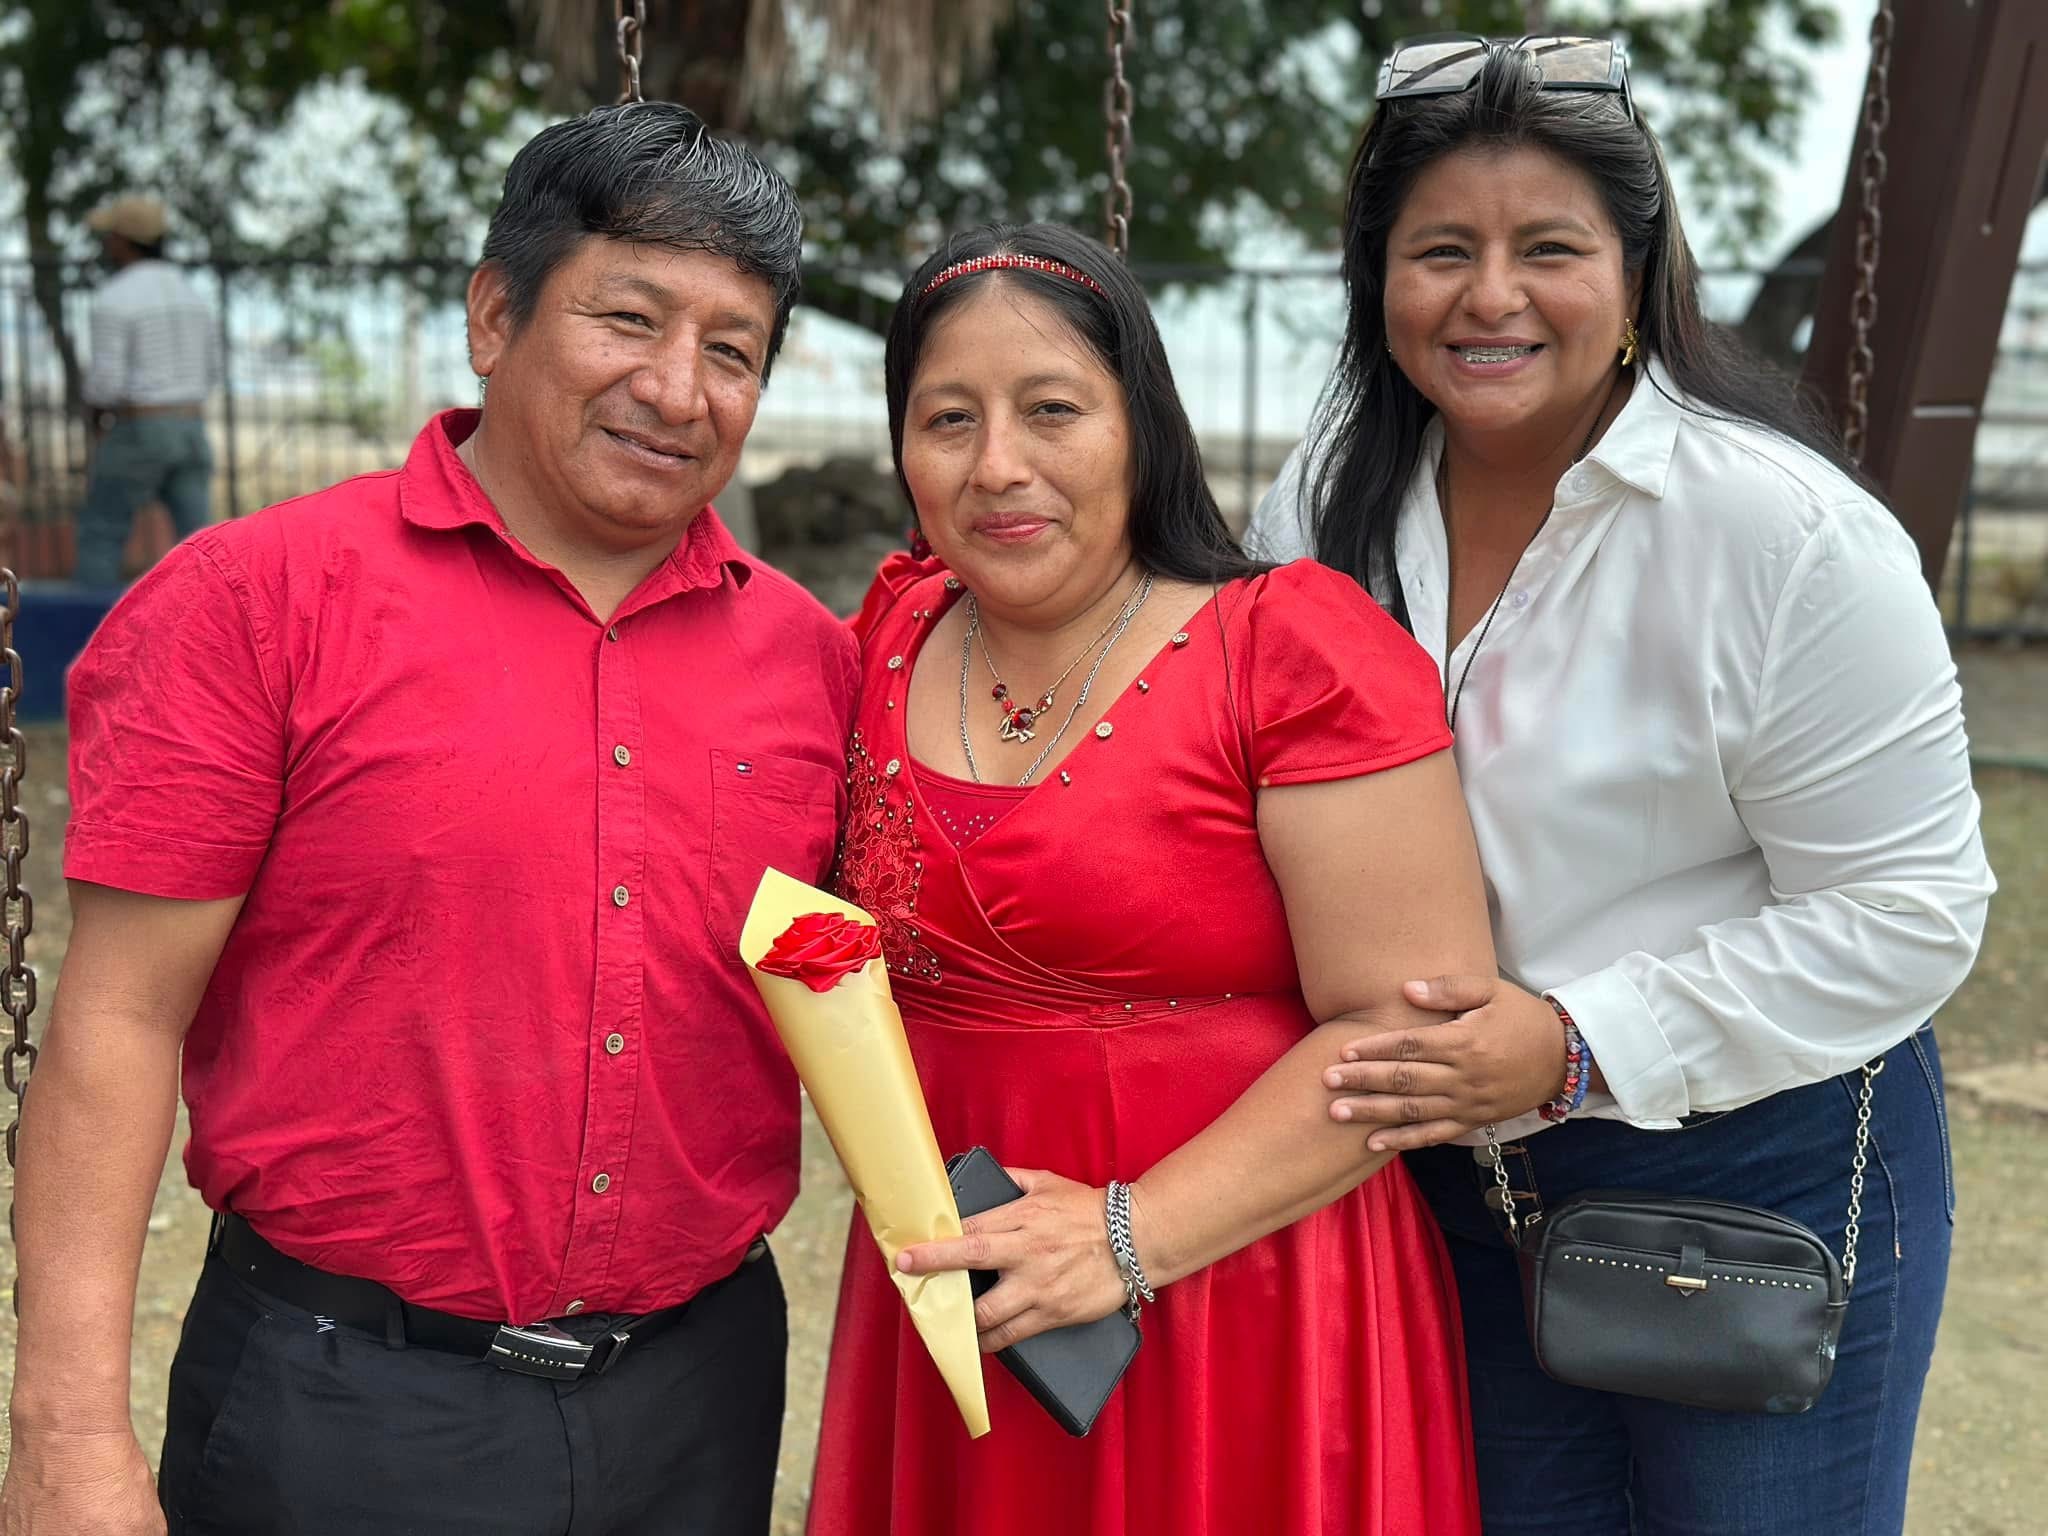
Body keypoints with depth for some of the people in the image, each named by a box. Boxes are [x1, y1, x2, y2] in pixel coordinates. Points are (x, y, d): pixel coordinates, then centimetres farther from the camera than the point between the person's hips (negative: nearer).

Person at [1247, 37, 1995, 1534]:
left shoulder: (1791, 534, -19)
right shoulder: (1327, 505, -1)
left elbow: (1907, 909, -18)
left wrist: (1577, 1046, -24)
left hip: (1765, 1173, -4)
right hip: (1455, 1176, 5)